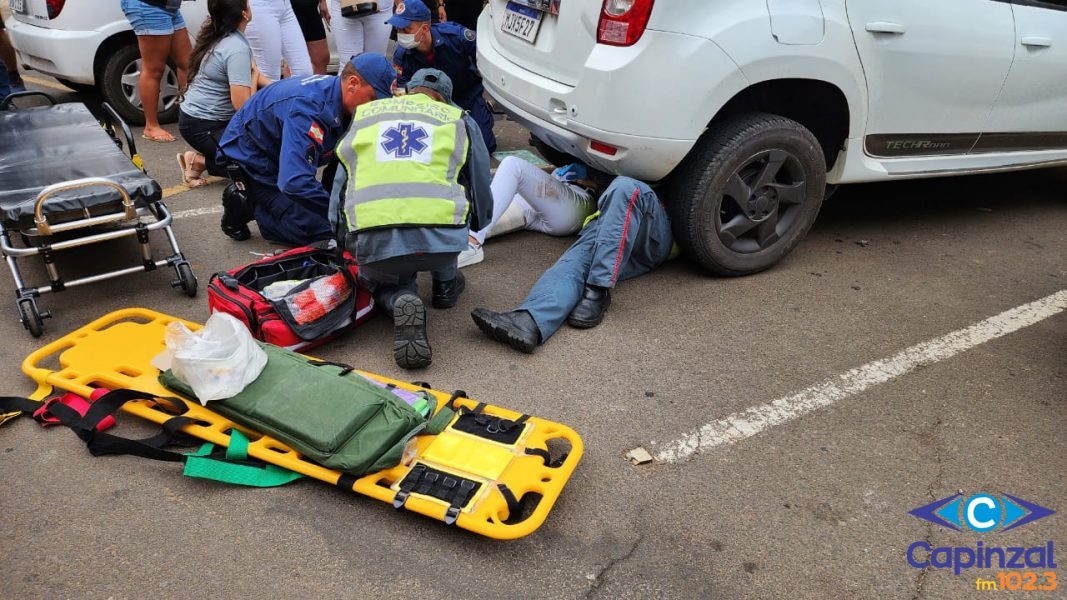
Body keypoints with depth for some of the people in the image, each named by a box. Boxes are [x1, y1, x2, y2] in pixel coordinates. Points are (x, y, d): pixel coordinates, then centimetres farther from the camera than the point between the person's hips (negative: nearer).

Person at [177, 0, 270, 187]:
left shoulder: (219, 35, 4)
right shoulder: (237, 49, -23)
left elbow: (249, 72, 17)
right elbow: (243, 106, -27)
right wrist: (254, 80, -9)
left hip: (197, 113, 9)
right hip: (202, 127, -9)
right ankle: (199, 162, -2)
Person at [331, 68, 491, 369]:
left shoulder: (363, 115, 27)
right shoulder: (460, 121, 21)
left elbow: (339, 189, 32)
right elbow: (482, 194, 29)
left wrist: (346, 241, 46)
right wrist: (474, 225, 50)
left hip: (373, 244, 1)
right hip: (441, 242, 0)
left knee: (382, 279, 33)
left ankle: (400, 301, -1)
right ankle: (445, 284, 32)